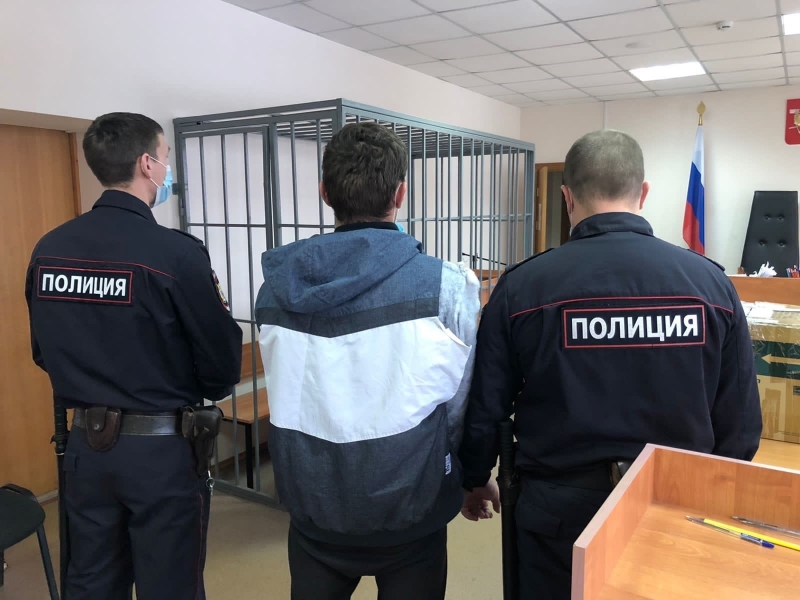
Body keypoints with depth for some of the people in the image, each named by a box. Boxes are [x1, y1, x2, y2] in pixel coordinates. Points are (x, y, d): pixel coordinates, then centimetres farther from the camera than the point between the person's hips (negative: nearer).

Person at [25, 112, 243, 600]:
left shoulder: (49, 249, -2)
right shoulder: (176, 253, -21)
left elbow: (46, 352, 10)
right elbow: (224, 365, -14)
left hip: (87, 444, 6)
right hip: (163, 449, -6)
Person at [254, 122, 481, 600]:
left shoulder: (277, 284, -6)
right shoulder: (444, 284, -17)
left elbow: (287, 394, 1)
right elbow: (459, 406, -8)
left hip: (312, 506, 3)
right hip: (408, 510, -2)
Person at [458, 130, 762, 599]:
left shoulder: (523, 285, -14)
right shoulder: (711, 282, -9)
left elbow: (485, 409, -8)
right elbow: (742, 422, -2)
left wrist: (476, 481, 11)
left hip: (561, 506, -1)